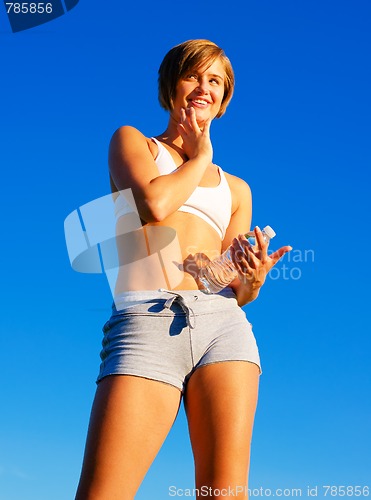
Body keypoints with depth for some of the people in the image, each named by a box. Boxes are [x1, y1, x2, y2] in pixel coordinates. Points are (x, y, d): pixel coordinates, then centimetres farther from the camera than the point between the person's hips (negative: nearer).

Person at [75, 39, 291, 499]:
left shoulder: (235, 189, 27)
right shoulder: (131, 141, 18)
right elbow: (155, 203, -5)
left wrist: (254, 278, -3)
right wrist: (200, 156, 13)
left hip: (224, 325, 4)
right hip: (147, 325, -3)